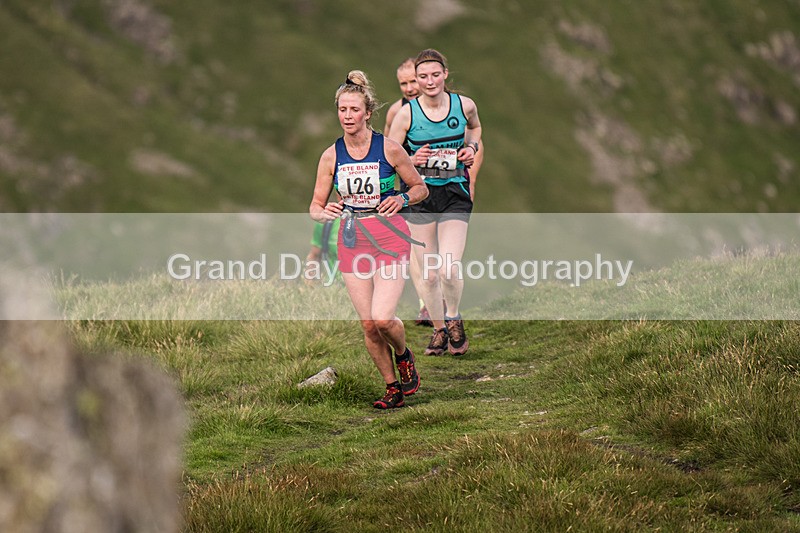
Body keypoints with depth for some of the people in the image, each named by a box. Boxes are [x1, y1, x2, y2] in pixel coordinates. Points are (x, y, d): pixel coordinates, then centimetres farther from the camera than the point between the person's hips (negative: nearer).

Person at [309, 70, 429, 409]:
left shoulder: (389, 149, -5)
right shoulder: (331, 156, 2)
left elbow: (421, 189, 6)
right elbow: (315, 207, 7)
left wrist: (401, 199, -15)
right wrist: (326, 212, -16)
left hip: (389, 238, -3)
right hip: (352, 239, 3)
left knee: (382, 319, -16)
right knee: (368, 325, 1)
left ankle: (404, 357, 17)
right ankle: (392, 389, 17)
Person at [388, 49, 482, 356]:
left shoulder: (464, 105, -2)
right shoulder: (406, 114, -7)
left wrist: (472, 146, 3)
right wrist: (412, 160, -19)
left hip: (455, 194, 0)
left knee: (449, 268, -14)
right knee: (427, 273, 5)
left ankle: (454, 319, 15)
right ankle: (439, 329, 27)